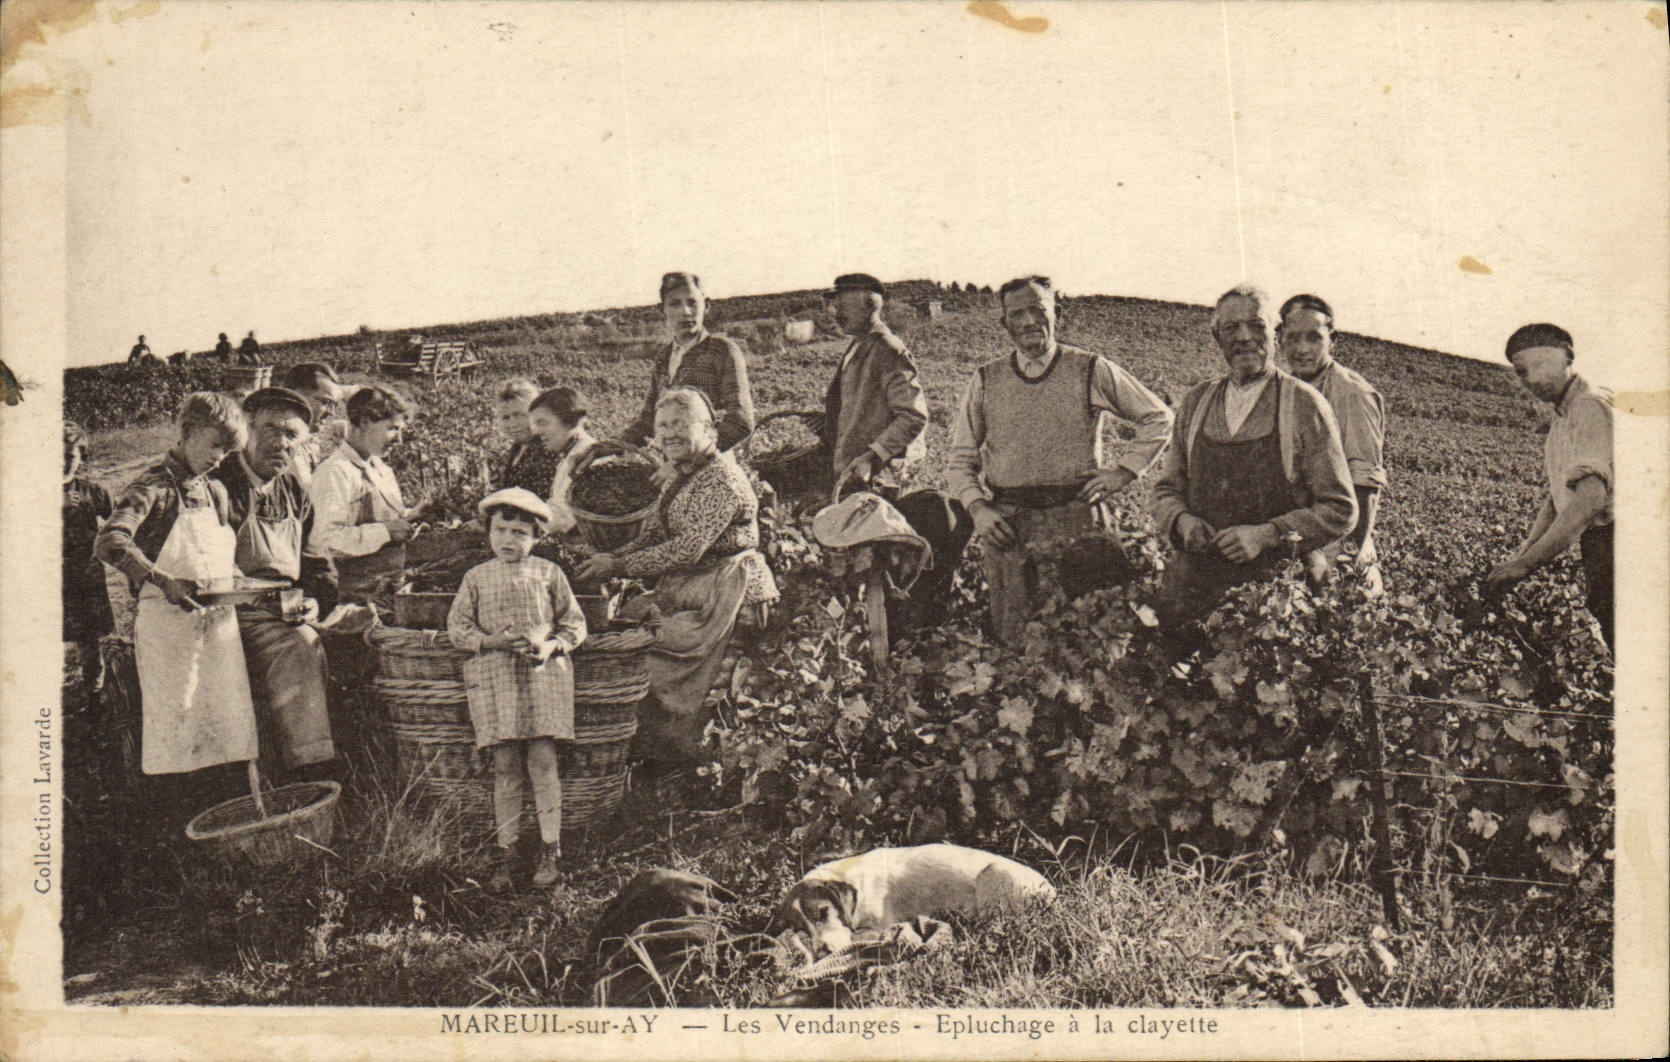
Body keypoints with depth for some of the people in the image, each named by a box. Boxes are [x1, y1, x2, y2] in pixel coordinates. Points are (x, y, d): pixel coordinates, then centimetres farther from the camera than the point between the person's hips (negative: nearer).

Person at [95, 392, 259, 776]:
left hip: (219, 616, 6)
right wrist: (163, 581, -30)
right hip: (169, 617, -6)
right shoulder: (154, 486, -6)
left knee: (232, 720, 4)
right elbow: (109, 543, -21)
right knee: (174, 717, -4)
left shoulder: (215, 492, 16)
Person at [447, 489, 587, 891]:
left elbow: (575, 623, 9)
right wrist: (493, 640, -11)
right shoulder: (477, 578, 8)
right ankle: (504, 851, 10)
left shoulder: (549, 573, 6)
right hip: (494, 677, 1)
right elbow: (457, 628, 5)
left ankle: (551, 848, 7)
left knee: (542, 761, -3)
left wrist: (552, 646, -9)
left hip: (544, 674, -1)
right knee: (504, 765, 1)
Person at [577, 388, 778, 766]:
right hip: (685, 593, 9)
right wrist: (608, 558, -7)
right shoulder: (678, 480, 15)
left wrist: (619, 566, -20)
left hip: (722, 591, -9)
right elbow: (652, 537, 12)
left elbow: (687, 550, -23)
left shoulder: (721, 479, -17)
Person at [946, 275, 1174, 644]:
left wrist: (1124, 471, 5)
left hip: (1074, 517, -1)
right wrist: (977, 508, -3)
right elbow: (960, 460, 13)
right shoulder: (986, 380, 10)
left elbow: (1159, 417, 14)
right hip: (1006, 522, 1)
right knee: (1010, 639, -1)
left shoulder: (1091, 371, 5)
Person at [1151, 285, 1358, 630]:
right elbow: (1166, 489, 19)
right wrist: (1182, 521, -4)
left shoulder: (1305, 405, -1)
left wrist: (1267, 535, -13)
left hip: (1272, 584, -3)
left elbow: (1340, 511, -1)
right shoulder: (1195, 402, 12)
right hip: (1193, 580, 3)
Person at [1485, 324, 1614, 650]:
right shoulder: (1562, 416, 21)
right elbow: (1558, 495, 23)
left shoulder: (1592, 406, -12)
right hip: (1596, 545, 9)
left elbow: (1590, 498, -23)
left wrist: (1528, 563, -23)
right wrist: (1523, 552, 9)